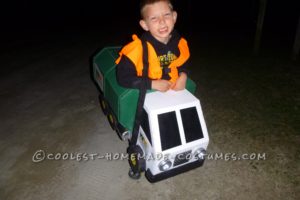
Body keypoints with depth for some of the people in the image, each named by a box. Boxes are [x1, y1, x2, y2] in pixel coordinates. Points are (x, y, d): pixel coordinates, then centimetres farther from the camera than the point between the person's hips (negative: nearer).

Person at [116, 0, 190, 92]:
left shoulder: (179, 42, -5)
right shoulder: (138, 48, -21)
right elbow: (123, 77, -20)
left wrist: (183, 76, -6)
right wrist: (153, 84, -19)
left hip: (173, 93, 4)